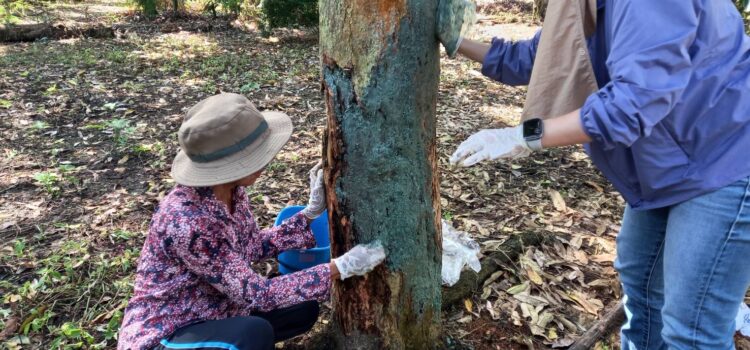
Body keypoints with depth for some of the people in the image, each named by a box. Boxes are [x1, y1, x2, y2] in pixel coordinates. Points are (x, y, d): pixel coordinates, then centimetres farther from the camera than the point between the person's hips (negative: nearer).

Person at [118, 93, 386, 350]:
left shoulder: (230, 189, -9)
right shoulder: (187, 222, -34)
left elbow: (254, 246, 6)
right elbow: (256, 293, -27)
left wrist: (312, 212, -1)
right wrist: (341, 267, -27)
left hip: (209, 314, 8)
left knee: (303, 309, 5)